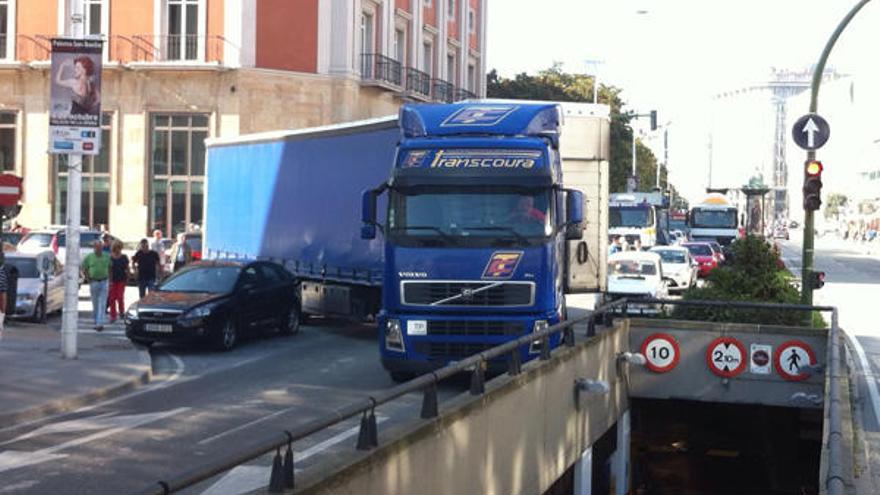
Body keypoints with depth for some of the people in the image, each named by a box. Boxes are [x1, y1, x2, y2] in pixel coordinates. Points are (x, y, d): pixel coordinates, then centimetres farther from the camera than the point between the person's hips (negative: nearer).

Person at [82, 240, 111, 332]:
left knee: (102, 304, -8)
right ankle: (96, 321, 27)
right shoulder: (89, 257, 0)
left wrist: (109, 278, 4)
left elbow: (110, 268, 13)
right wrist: (88, 279, -2)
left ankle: (99, 323, -12)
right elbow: (84, 269, 7)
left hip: (104, 282, 0)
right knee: (95, 304, 9)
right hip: (93, 282, 0)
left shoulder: (107, 257, 4)